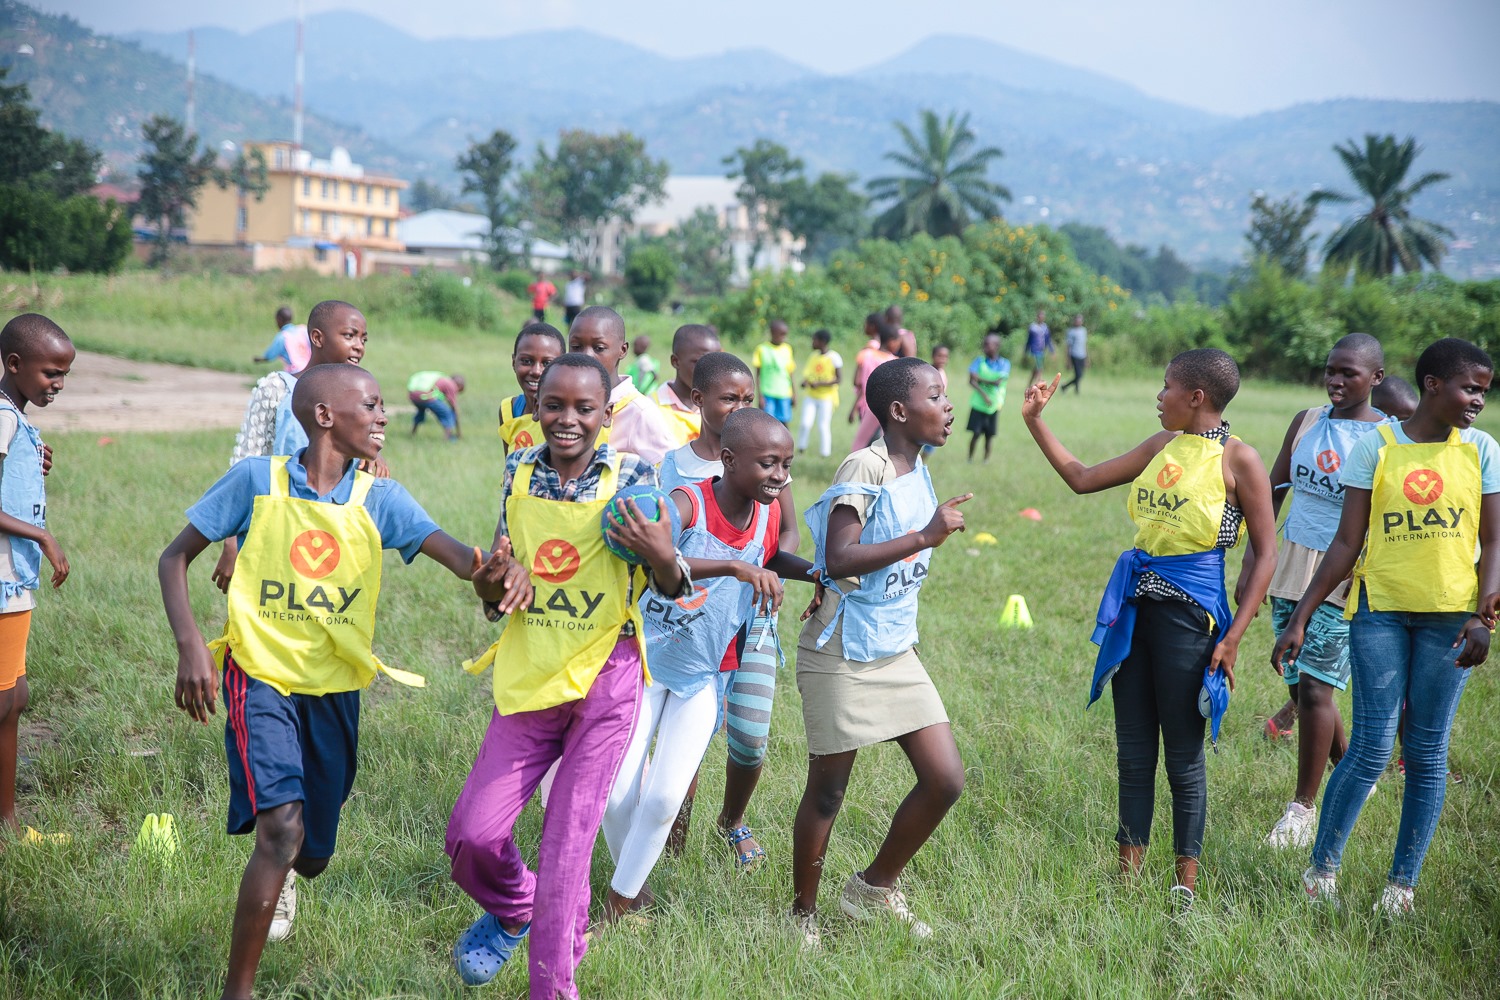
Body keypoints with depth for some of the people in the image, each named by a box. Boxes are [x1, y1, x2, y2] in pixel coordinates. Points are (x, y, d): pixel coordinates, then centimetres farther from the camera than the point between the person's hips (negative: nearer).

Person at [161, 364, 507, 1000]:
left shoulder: (379, 499, -3)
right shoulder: (257, 480, -8)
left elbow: (460, 558, -15)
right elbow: (175, 558, -1)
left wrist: (495, 562, -40)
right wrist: (190, 646, -14)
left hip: (333, 689, 4)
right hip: (261, 677, -3)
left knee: (314, 854, 12)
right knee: (282, 828, -23)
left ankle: (279, 878, 52)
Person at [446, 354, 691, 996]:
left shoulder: (632, 476, -7)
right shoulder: (518, 470, 3)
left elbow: (673, 590, -1)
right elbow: (496, 594, 11)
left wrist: (663, 557, -24)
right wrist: (489, 586, -13)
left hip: (605, 682, -3)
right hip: (529, 680, 4)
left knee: (567, 844, -2)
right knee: (470, 834, 2)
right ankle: (515, 910, 35)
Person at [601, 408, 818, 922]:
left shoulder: (768, 514, -8)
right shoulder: (687, 504, -26)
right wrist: (734, 567, -57)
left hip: (704, 676, 3)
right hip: (646, 663, -3)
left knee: (665, 798, -4)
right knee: (617, 791, -1)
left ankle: (622, 896, 17)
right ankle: (629, 877, 27)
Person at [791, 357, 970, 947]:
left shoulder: (918, 472, 9)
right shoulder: (865, 468, -16)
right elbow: (839, 559, -27)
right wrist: (926, 536, -26)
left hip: (896, 651, 8)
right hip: (842, 654, -8)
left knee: (945, 779, 2)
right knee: (827, 791, 4)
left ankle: (875, 887, 22)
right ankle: (802, 913, 23)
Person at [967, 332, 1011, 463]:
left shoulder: (1004, 364, -1)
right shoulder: (979, 361, 0)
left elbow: (998, 381, -14)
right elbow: (971, 381, -10)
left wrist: (980, 379, -11)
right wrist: (984, 395, -21)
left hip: (994, 405, 1)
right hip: (978, 403, 0)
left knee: (989, 434, 5)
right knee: (976, 433, -4)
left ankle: (986, 458, 19)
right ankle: (970, 458, 10)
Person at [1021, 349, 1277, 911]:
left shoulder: (1237, 459, -8)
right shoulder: (1162, 446, 11)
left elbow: (1266, 555, -8)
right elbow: (1082, 479, 19)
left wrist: (1232, 638, -13)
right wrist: (1035, 421, 14)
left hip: (1189, 611, -6)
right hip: (1136, 604, 6)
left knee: (1183, 752, 2)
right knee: (1133, 749, 10)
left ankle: (1186, 881, 15)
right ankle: (1129, 870, 20)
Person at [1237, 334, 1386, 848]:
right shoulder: (1306, 422, 6)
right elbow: (1273, 493, 12)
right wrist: (1250, 563, 8)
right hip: (1290, 567, 6)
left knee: (1314, 687, -9)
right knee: (1299, 685, 12)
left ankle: (1303, 806, 3)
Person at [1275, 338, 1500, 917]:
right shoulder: (1375, 447, -1)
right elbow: (1347, 544, 1)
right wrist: (1300, 618, -3)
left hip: (1449, 617, 2)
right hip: (1381, 610, -1)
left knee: (1428, 753, 4)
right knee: (1372, 748, -6)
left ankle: (1402, 883, 15)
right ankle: (1321, 870, 9)